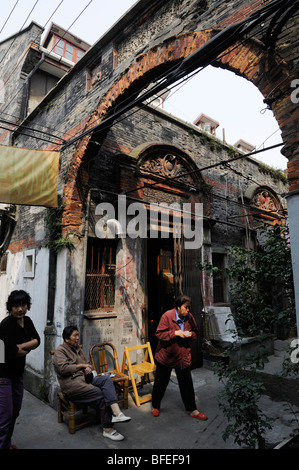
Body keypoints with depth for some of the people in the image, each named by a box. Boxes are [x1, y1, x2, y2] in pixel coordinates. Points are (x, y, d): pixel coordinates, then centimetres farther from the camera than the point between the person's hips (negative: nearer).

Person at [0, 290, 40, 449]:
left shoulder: (27, 321, 2)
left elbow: (37, 341, -4)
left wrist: (20, 346, -19)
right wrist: (27, 349, -7)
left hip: (18, 373, 8)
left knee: (15, 412, 19)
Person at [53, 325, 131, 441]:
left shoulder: (78, 348, 21)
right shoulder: (60, 351, -3)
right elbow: (63, 368, -18)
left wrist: (88, 368, 0)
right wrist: (81, 365, -11)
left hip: (85, 378, 7)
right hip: (72, 385, -7)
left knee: (106, 379, -20)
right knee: (100, 394, -22)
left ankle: (116, 412, -34)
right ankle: (108, 429, -13)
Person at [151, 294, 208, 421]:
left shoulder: (189, 317, -4)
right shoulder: (167, 316, -18)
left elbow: (195, 332, 10)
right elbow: (159, 333, -18)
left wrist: (190, 334, -13)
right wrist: (175, 333, -27)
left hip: (183, 356, 3)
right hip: (166, 355, -3)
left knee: (187, 383, 9)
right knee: (160, 383, 12)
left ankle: (192, 410, 27)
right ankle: (155, 407, 34)